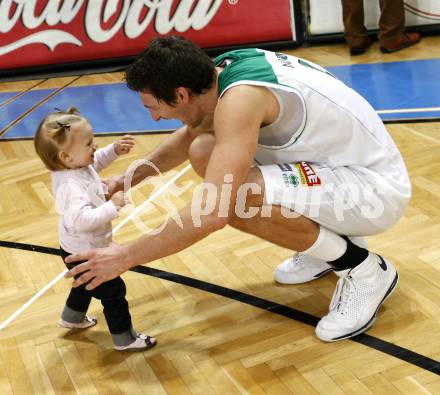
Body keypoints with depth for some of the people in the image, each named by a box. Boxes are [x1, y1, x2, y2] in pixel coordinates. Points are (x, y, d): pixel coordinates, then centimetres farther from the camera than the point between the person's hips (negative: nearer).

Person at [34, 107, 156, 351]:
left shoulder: (77, 166, -6)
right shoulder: (71, 186, -36)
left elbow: (95, 162, 16)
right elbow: (81, 219, -48)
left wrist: (114, 150, 0)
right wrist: (113, 206, -42)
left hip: (78, 249, 10)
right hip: (84, 253, -10)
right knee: (113, 292, 4)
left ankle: (72, 318, 56)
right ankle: (125, 339, 19)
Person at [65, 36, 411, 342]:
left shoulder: (239, 98, -27)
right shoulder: (224, 67, 1)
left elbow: (212, 214, -33)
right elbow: (189, 136, 23)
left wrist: (126, 257, -23)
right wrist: (132, 176, 15)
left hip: (378, 188, -9)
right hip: (342, 165, 9)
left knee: (232, 199, -31)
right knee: (204, 153, 5)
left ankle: (363, 270, -8)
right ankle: (323, 245, 14)